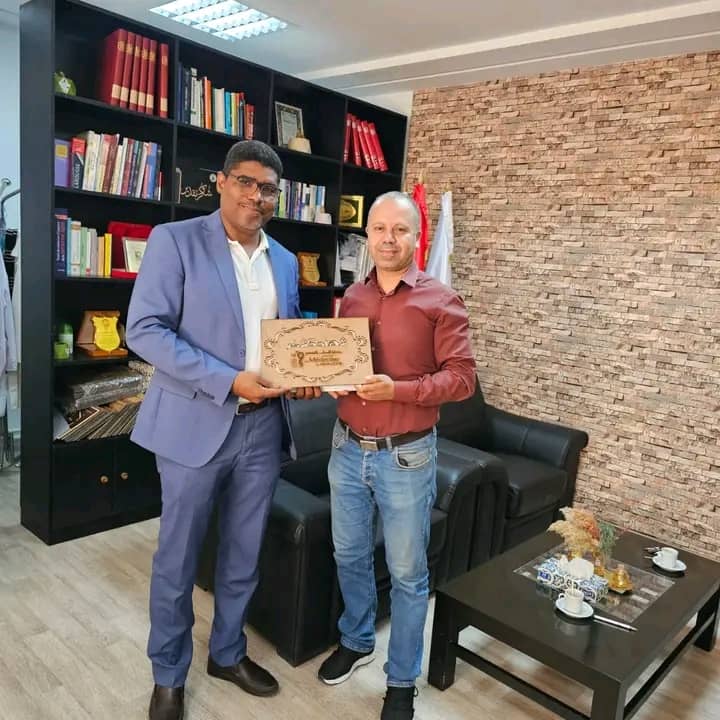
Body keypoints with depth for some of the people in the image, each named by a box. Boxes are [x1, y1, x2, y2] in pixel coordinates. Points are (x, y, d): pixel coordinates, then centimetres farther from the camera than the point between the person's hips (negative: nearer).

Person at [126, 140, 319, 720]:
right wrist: (228, 381, -20)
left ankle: (228, 653, 40)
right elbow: (144, 330, -13)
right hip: (196, 424, -4)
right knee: (177, 559, 10)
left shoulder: (285, 261, 11)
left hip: (263, 426, 5)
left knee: (244, 555, 17)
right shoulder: (175, 240, -6)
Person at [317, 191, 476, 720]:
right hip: (348, 448, 5)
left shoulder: (441, 301, -9)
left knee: (407, 572, 9)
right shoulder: (352, 297, 7)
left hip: (406, 456, -4)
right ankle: (357, 641, 45)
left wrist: (398, 389, -25)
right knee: (350, 555, 20)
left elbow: (463, 377, -13)